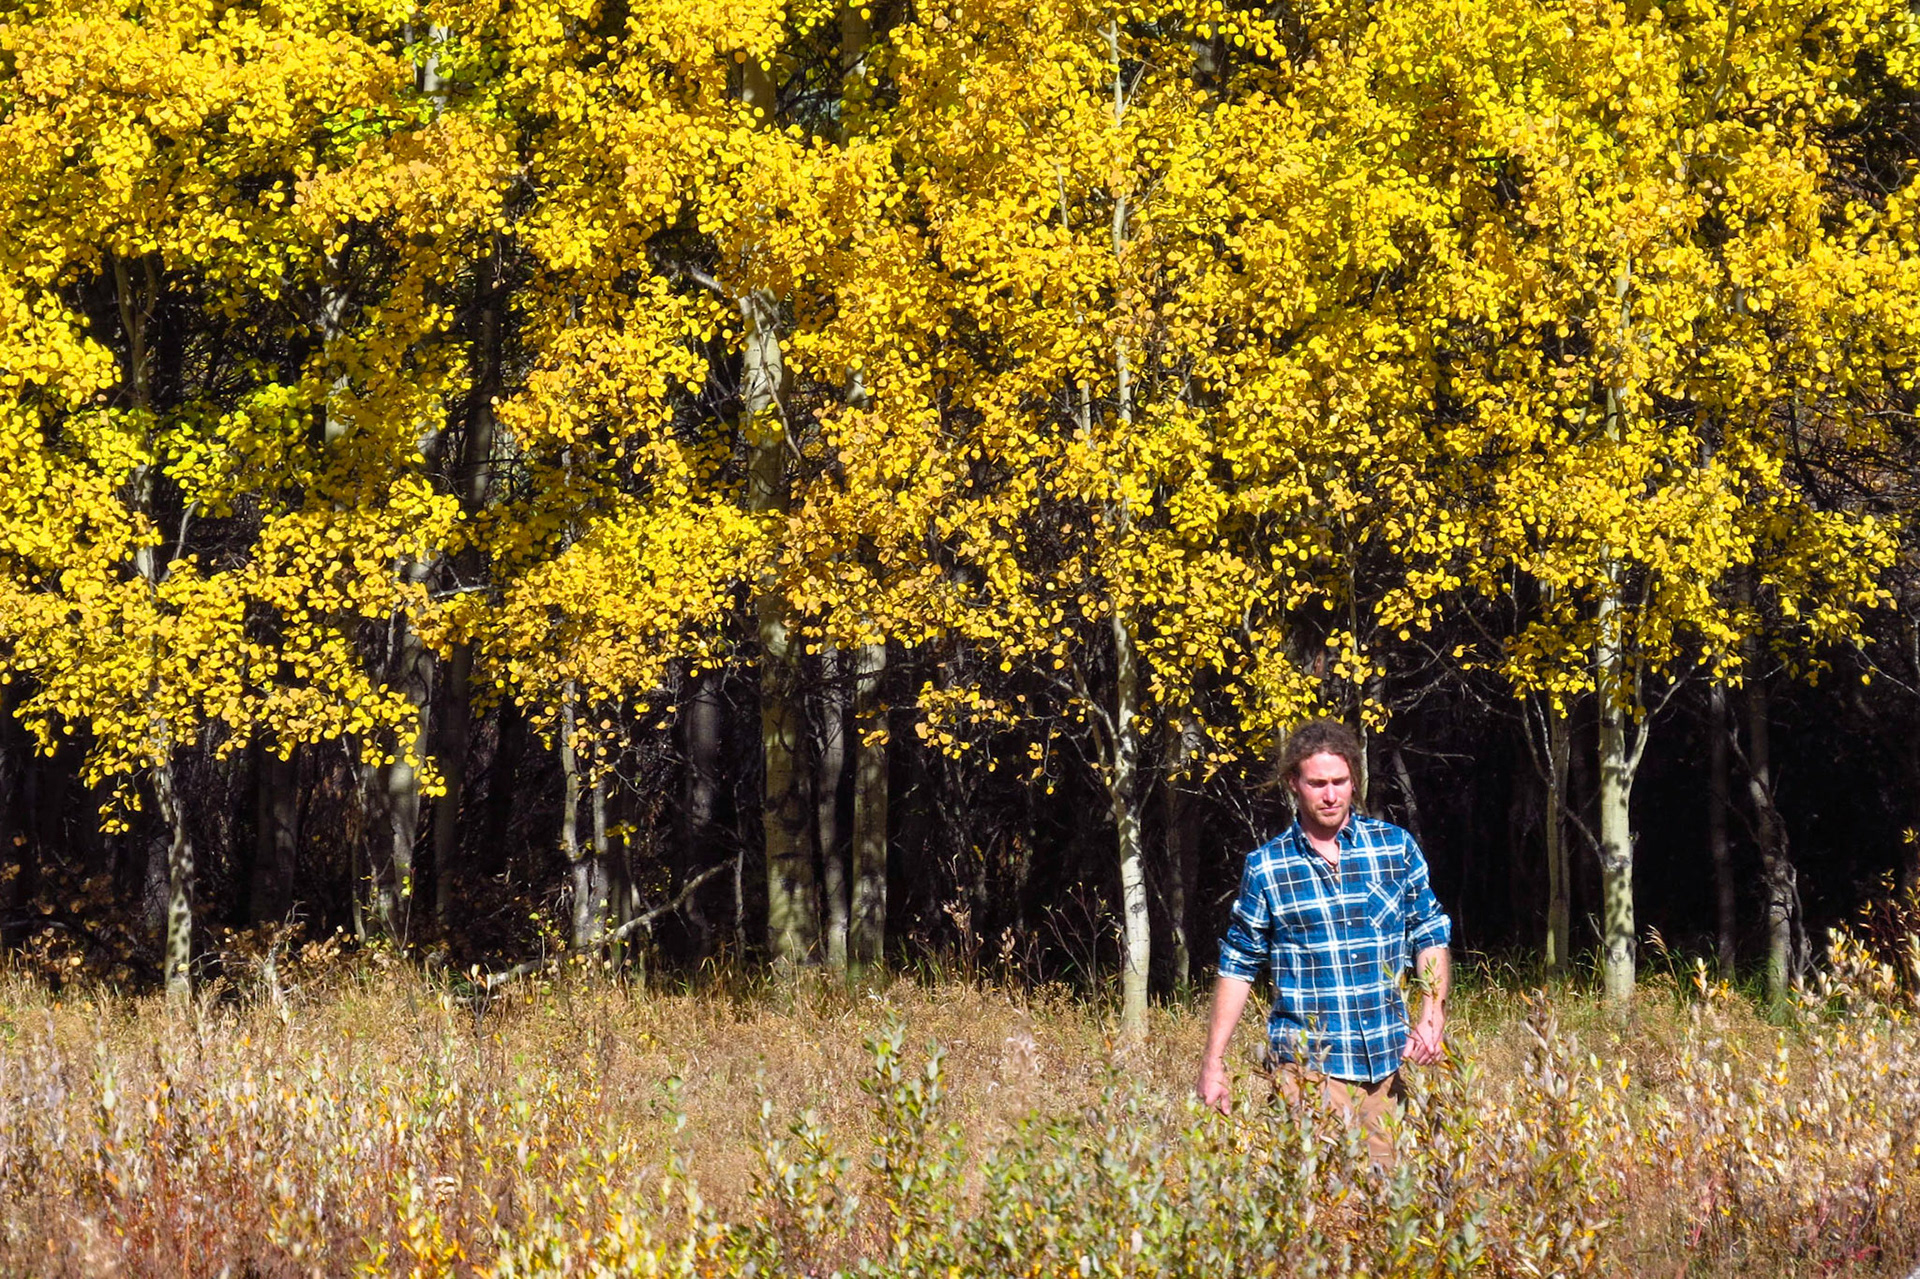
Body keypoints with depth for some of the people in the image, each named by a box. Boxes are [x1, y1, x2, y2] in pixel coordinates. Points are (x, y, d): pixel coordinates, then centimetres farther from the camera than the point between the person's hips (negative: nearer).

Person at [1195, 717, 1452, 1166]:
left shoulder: (1395, 847, 5)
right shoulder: (1266, 867, 2)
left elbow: (1431, 935, 11)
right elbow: (1237, 966, 8)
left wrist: (1433, 1016, -5)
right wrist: (1213, 1065, 5)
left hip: (1386, 1061, 2)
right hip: (1308, 1065, -2)